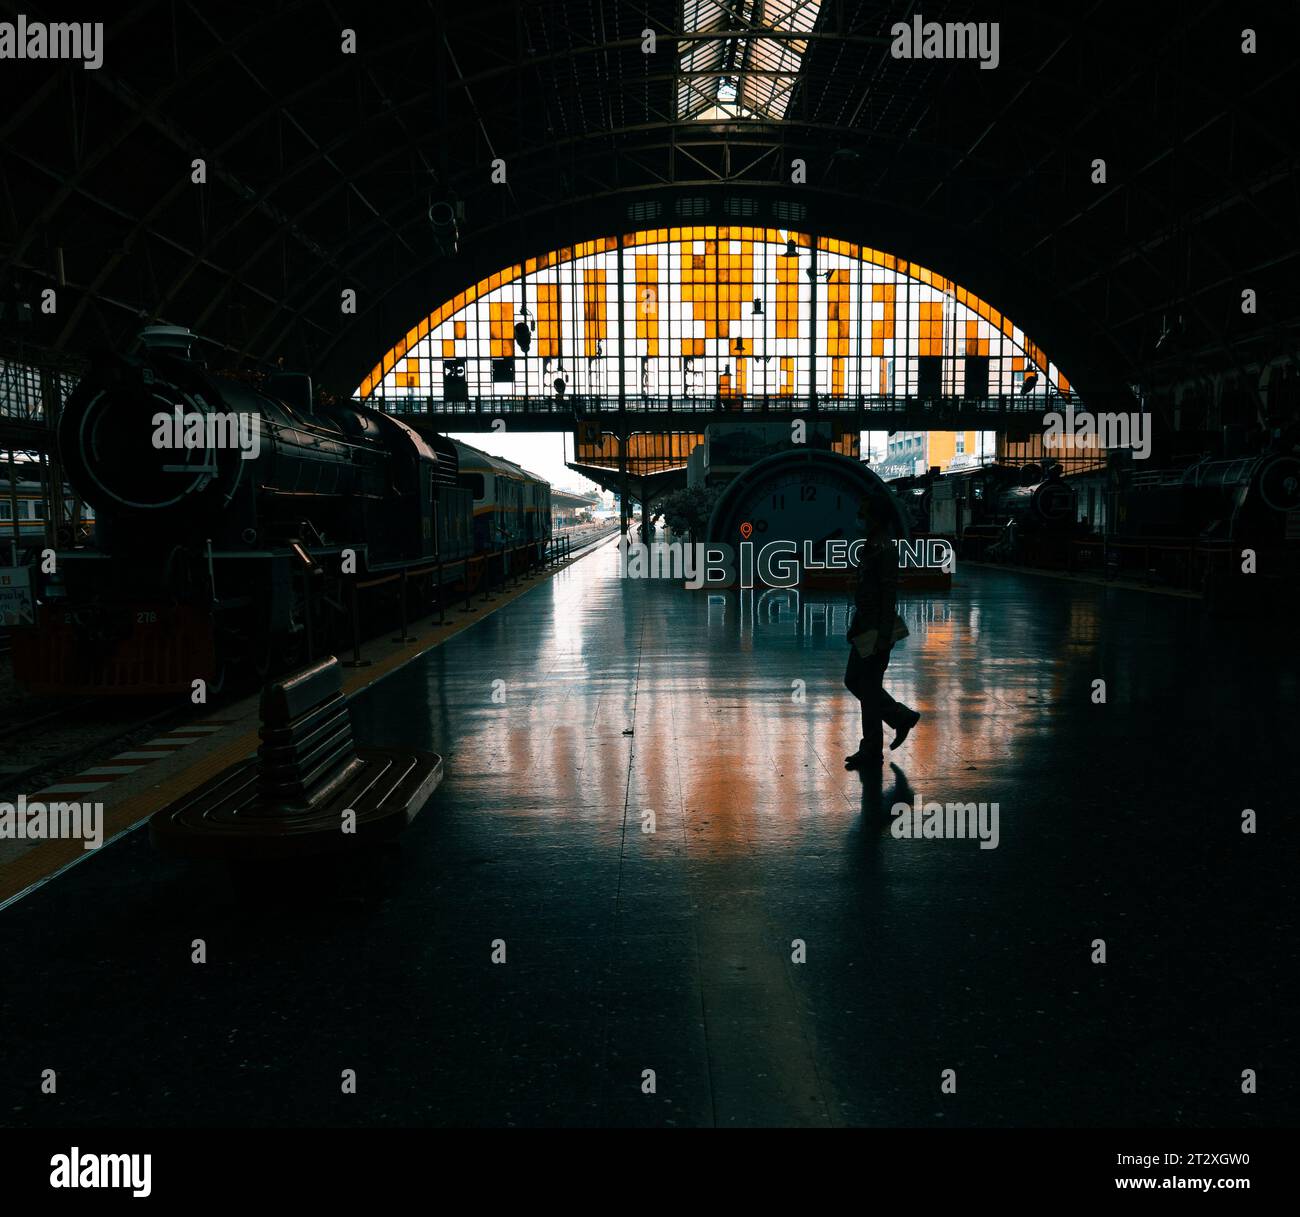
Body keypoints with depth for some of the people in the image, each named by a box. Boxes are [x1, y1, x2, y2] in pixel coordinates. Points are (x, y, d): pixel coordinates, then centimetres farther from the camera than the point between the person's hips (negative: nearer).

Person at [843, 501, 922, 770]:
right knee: (853, 681, 15)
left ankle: (871, 748, 10)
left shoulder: (885, 550, -16)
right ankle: (902, 717, 26)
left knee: (869, 687, -2)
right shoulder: (871, 547, 13)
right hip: (865, 628, 10)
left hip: (877, 630, -10)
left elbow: (889, 595, -20)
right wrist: (855, 625, 22)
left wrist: (884, 636, -22)